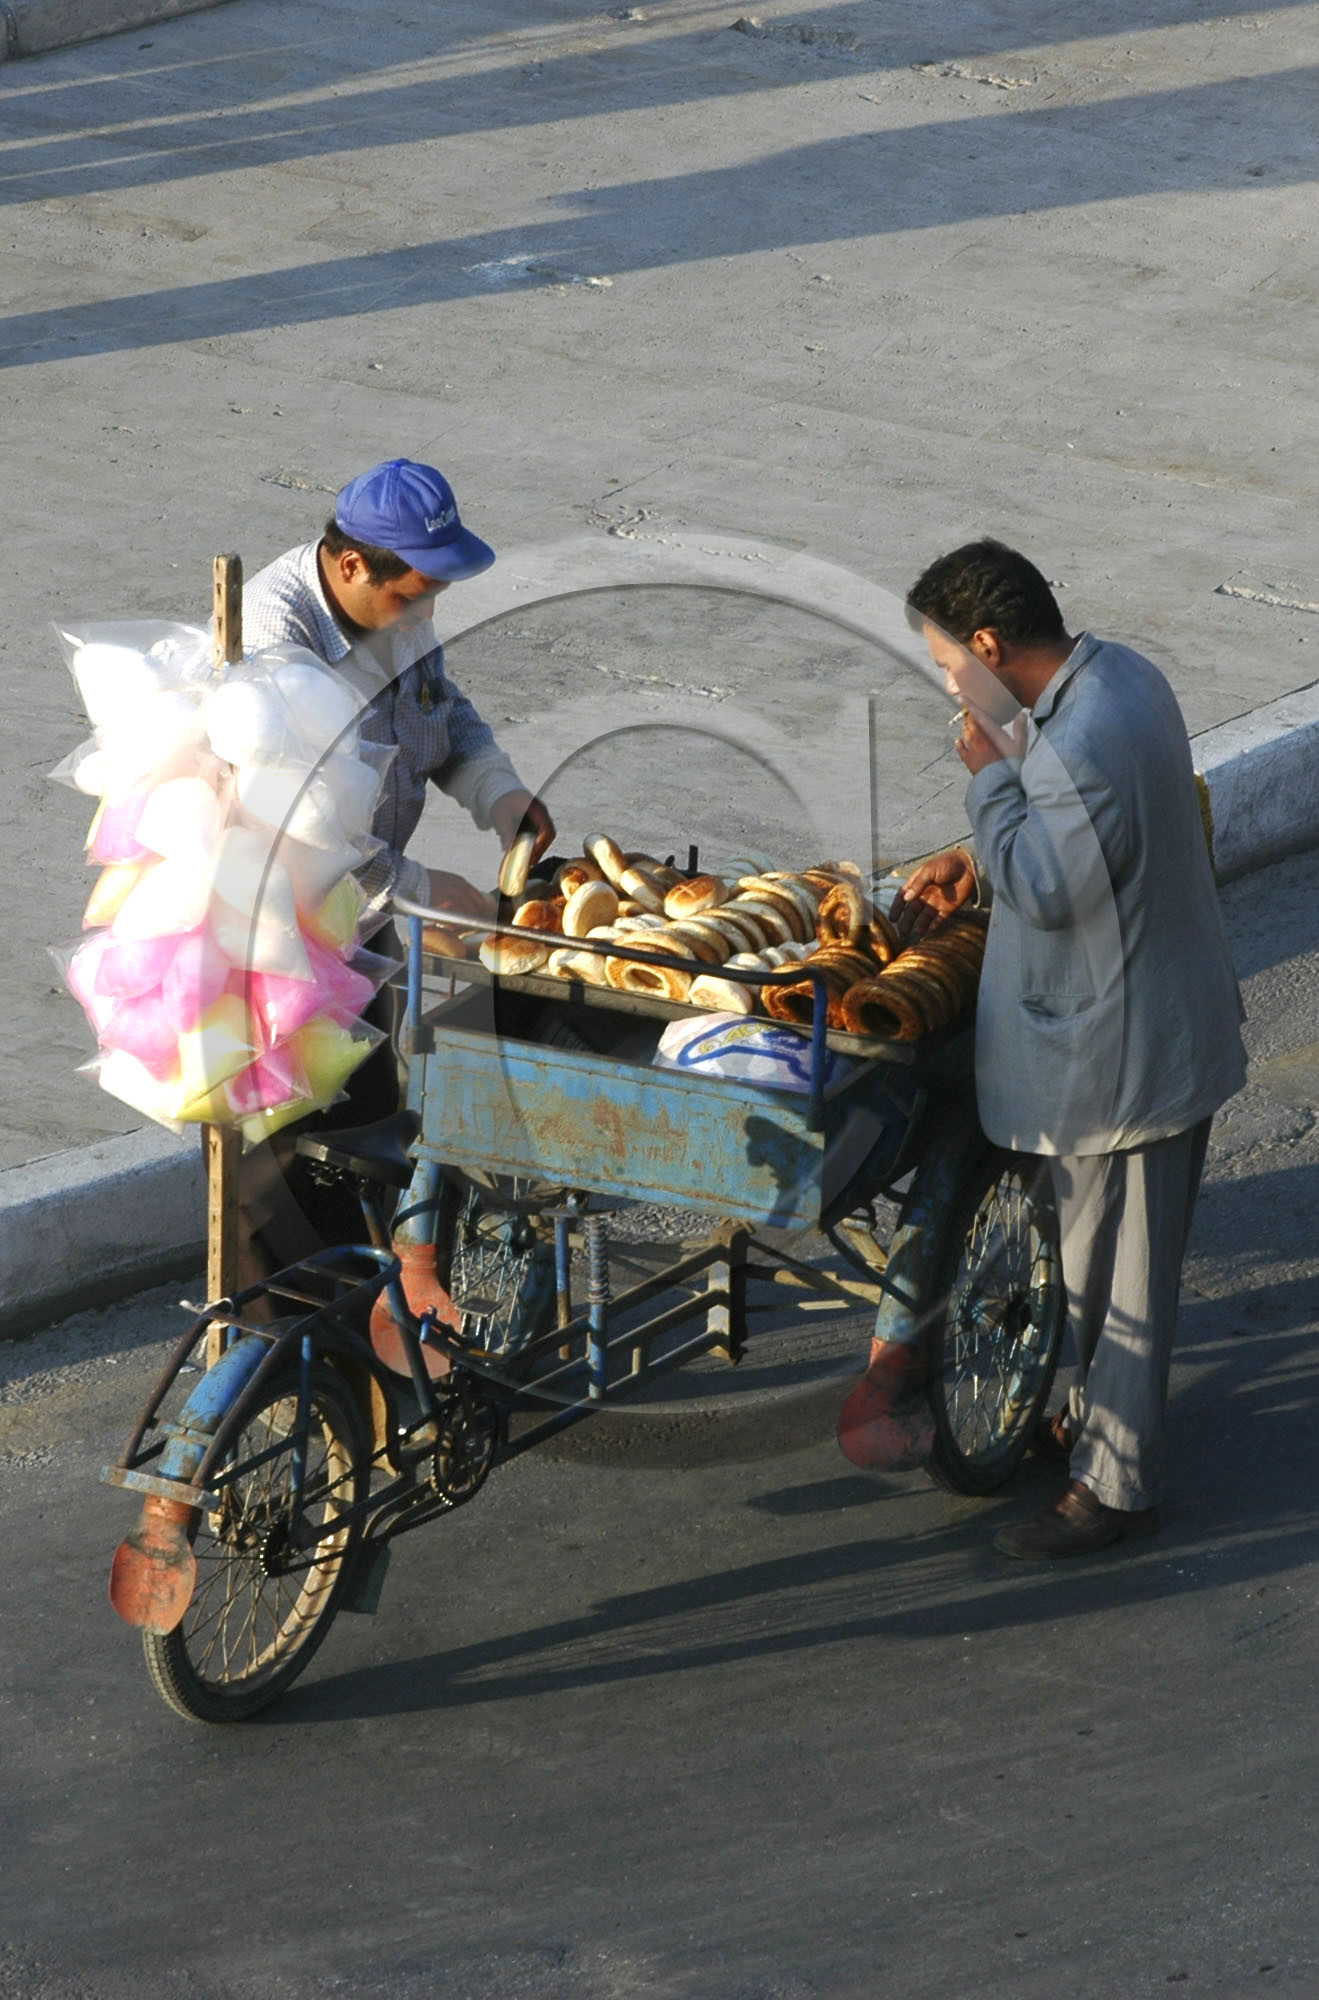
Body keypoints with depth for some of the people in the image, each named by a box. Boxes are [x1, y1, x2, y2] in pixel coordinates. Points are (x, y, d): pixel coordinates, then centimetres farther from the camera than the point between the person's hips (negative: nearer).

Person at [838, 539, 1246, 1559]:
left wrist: (991, 776, -18)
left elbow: (1046, 891, -25)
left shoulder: (1084, 744, -31)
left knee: (1118, 1267, 3)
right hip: (1149, 1012, 10)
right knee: (1099, 1249, 25)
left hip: (1120, 1045, -10)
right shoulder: (1114, 672, 2)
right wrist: (979, 856, 6)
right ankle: (1098, 1418, 41)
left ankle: (1116, 1485, 15)